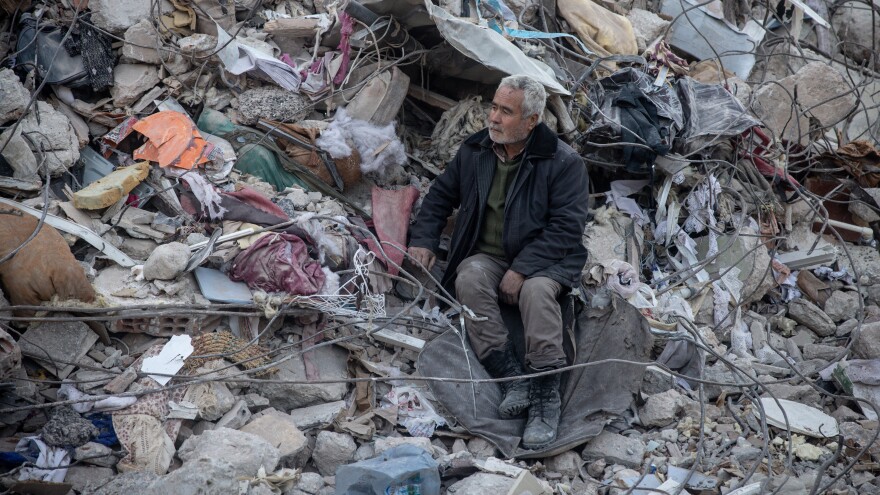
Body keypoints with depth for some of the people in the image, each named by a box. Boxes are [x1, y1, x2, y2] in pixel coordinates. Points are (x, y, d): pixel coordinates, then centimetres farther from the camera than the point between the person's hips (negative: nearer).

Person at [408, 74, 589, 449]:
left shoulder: (563, 162, -8)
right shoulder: (473, 151, 8)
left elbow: (566, 226, -14)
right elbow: (440, 196, 20)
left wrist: (522, 269, -23)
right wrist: (423, 241, 3)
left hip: (541, 260, -4)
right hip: (486, 256, 4)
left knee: (537, 291, -38)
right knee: (469, 280, -31)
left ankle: (546, 397, -29)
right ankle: (513, 378, -30)